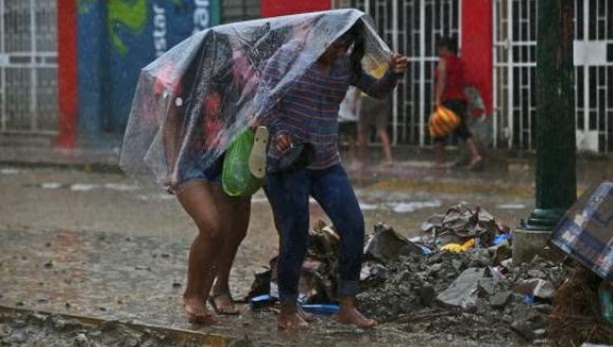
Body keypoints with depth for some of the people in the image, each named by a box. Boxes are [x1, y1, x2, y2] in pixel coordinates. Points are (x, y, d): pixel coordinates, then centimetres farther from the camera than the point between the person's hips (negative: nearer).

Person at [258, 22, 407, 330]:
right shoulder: (288, 56, -8)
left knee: (354, 226, -5)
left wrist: (394, 73, -15)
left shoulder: (346, 65, 5)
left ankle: (347, 306, 5)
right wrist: (278, 130, -22)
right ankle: (287, 313, 15)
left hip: (327, 165, 5)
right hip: (287, 164, -5)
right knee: (295, 238, -2)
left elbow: (377, 91, 7)